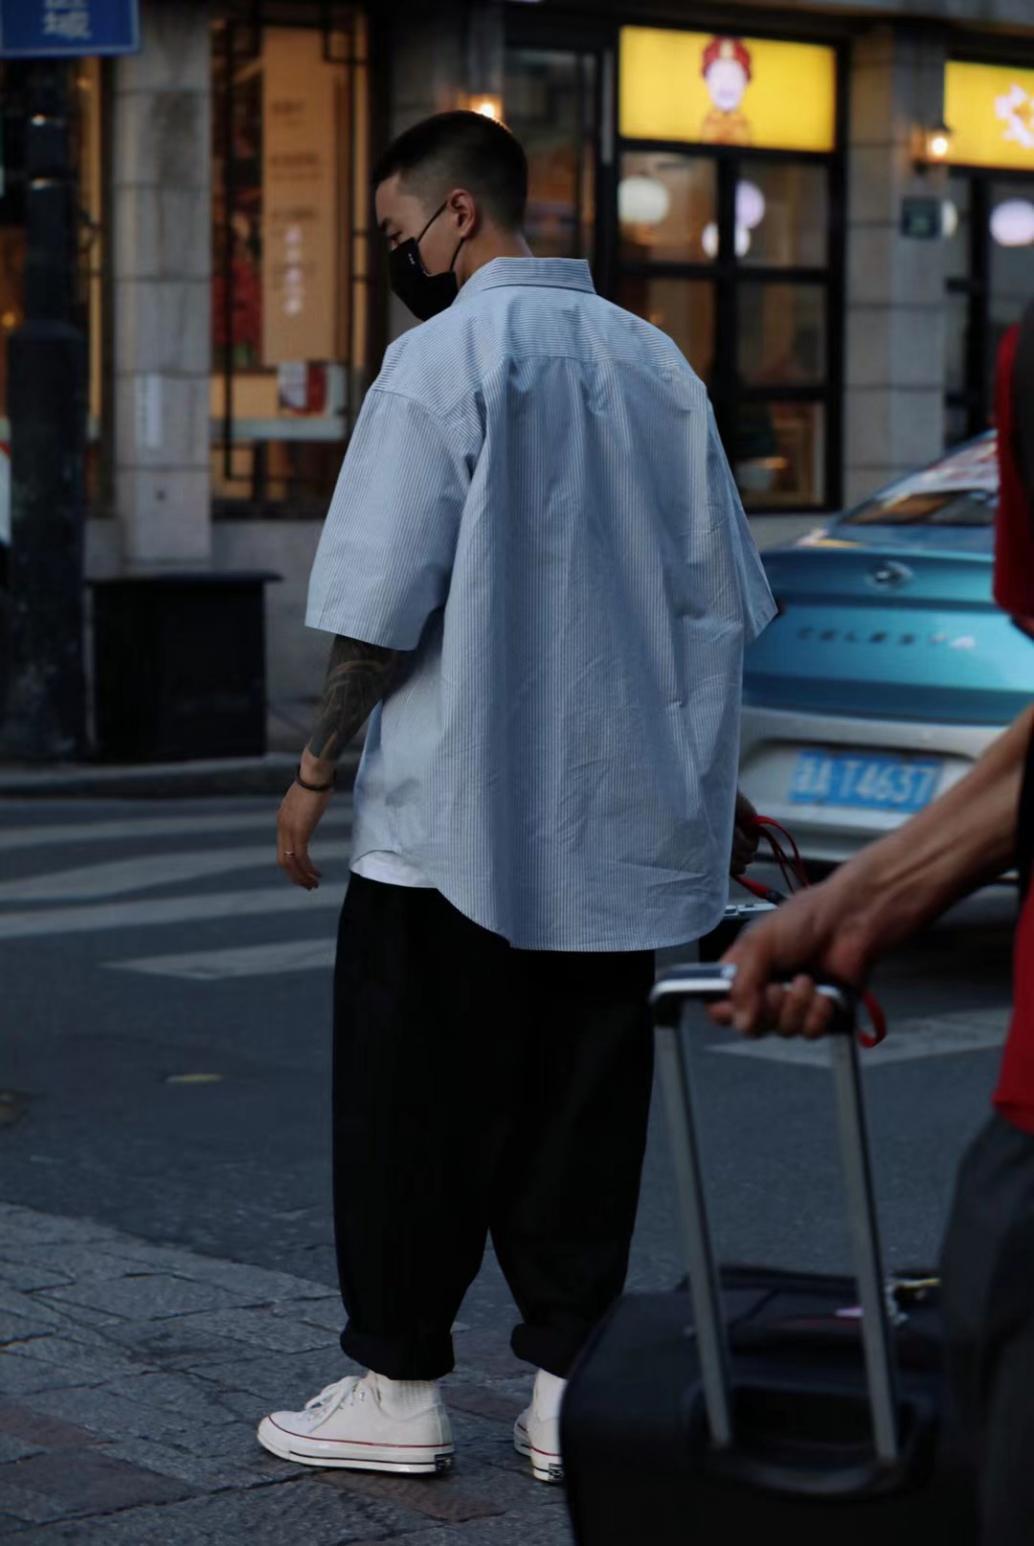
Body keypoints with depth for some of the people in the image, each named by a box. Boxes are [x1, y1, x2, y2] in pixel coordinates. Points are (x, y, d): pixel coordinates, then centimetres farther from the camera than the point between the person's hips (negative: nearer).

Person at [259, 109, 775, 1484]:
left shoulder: (443, 359, -10)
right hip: (618, 819, 6)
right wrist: (706, 778, 20)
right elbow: (720, 600, 11)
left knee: (416, 1107, 5)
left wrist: (317, 767, -2)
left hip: (457, 817, -5)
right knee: (580, 1107, 10)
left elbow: (383, 604, -14)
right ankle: (568, 1387, 11)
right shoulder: (654, 364, 8)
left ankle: (401, 1384, 12)